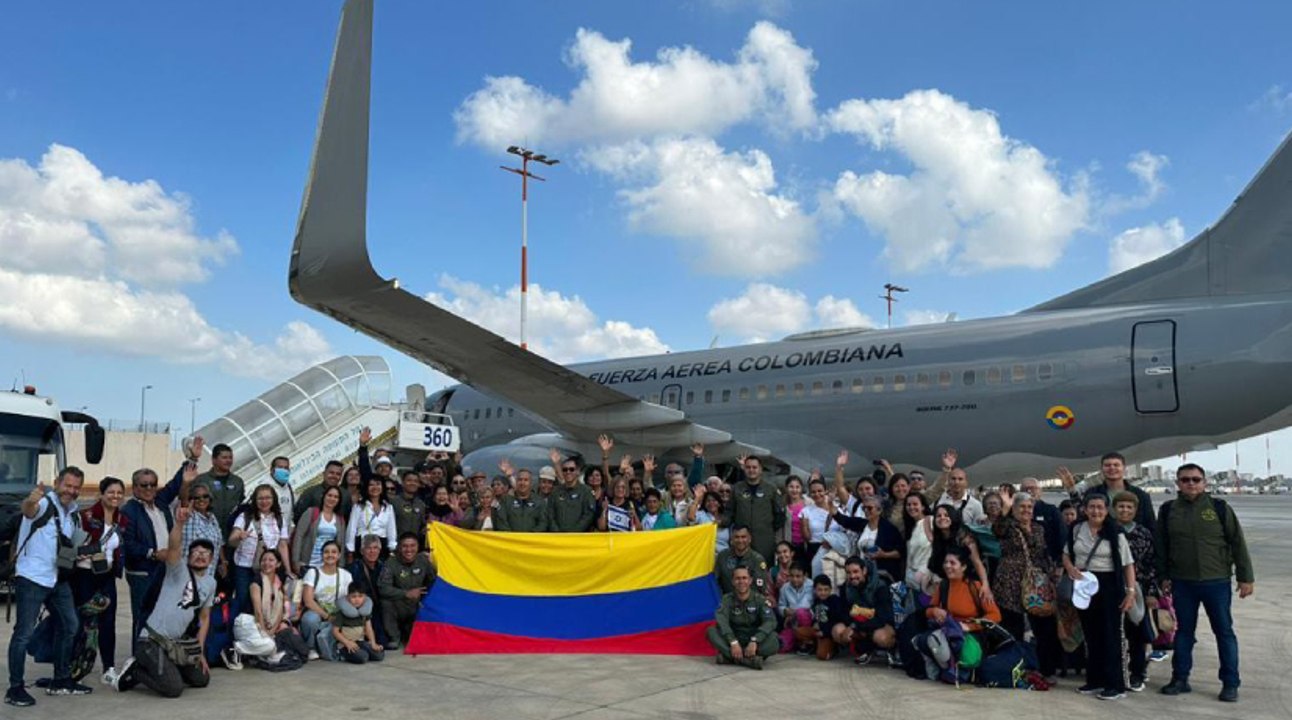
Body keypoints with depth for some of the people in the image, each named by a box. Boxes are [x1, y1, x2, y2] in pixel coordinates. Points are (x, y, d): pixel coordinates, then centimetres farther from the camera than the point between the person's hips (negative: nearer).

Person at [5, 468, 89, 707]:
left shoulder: (72, 511, 10)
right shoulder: (44, 503, -14)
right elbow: (28, 510, -41)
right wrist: (30, 501, -63)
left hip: (57, 578, 9)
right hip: (31, 578, -9)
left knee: (69, 625, 14)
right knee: (24, 632, -6)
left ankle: (61, 680, 25)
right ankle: (15, 689, 2)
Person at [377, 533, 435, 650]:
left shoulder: (423, 560, -7)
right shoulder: (392, 563, -19)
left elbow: (433, 581, 7)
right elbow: (382, 588, -29)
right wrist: (406, 594, -32)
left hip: (415, 610, 3)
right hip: (398, 609, -3)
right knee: (386, 602, -34)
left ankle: (406, 633, 34)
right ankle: (393, 638, -11)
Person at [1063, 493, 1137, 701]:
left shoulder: (1115, 533, -7)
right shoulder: (1077, 530, 5)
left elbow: (1128, 564, -5)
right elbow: (1066, 555, 16)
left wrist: (1131, 591, -13)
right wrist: (1070, 568, -5)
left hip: (1108, 585, -4)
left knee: (1111, 635, -2)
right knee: (1090, 634, 11)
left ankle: (1116, 685, 2)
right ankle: (1094, 680, 20)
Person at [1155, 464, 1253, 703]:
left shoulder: (1220, 508, -3)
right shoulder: (1167, 511, 3)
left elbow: (1238, 543, -1)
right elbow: (1161, 546, 9)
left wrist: (1246, 577, -2)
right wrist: (1164, 576, 8)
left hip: (1217, 582, -2)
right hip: (1182, 583, 2)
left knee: (1224, 632, 5)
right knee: (1183, 631, 10)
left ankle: (1230, 684, 14)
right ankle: (1180, 679, 19)